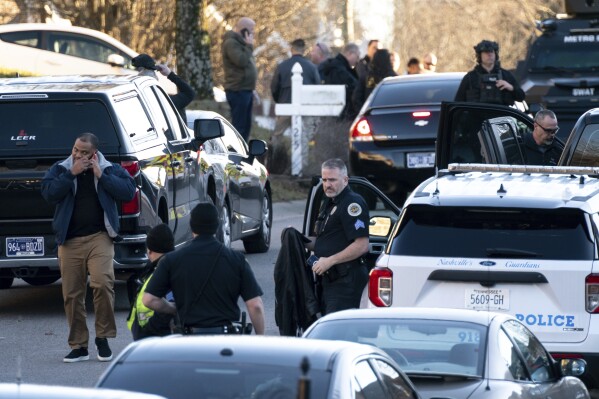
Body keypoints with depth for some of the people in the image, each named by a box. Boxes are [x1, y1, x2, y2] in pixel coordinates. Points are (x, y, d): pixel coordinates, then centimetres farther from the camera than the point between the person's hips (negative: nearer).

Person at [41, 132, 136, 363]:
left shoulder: (111, 170, 8)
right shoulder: (60, 169, 10)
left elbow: (128, 192, -4)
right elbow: (48, 193, -5)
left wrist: (101, 176, -9)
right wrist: (71, 174, -12)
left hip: (99, 238, -2)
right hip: (70, 240, 2)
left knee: (102, 283, -20)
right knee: (72, 294, 2)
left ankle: (103, 338, -4)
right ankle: (78, 346, 10)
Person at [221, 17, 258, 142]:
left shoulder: (239, 42, 20)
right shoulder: (231, 42, -11)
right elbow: (241, 61, -23)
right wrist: (249, 46, -13)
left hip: (246, 90, 10)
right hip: (238, 90, -10)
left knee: (246, 126, 11)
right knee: (238, 126, -12)